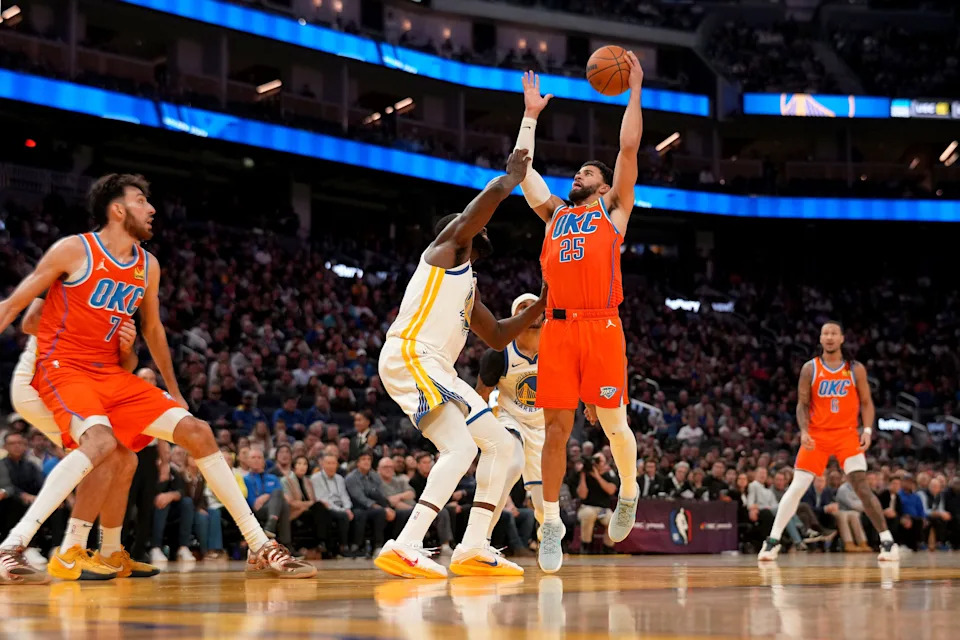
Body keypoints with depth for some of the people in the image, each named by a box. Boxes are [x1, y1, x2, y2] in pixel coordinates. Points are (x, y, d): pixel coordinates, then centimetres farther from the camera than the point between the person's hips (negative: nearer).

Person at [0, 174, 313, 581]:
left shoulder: (148, 266, 9)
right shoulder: (74, 250, -9)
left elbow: (152, 328, 24)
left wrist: (173, 391, 26)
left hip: (111, 374, 7)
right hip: (63, 368, -7)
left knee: (197, 432, -2)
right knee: (100, 441, -36)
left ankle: (260, 548, 1)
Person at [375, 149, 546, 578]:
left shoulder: (468, 284, 30)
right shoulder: (448, 243, 6)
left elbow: (497, 337, 36)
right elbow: (494, 193, -6)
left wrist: (542, 305, 29)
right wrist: (513, 175, 14)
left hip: (438, 369, 10)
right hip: (408, 355, -10)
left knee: (505, 449, 11)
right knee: (461, 447, -27)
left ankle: (473, 548, 7)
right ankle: (406, 547, -34)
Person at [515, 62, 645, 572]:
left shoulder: (613, 210, 15)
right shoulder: (554, 213, 24)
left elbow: (628, 147, 9)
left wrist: (634, 91, 12)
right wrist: (531, 115, 34)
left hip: (601, 327, -3)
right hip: (557, 329, 3)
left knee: (612, 422, -3)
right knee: (555, 427, -1)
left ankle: (629, 494, 23)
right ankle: (551, 525, 2)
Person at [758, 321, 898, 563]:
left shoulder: (856, 369, 2)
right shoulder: (810, 368, 3)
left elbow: (866, 403, 5)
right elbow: (802, 404, 4)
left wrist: (868, 430, -11)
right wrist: (804, 431, -12)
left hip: (847, 434, -1)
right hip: (817, 435, 1)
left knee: (861, 487, -12)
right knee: (797, 488, -3)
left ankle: (887, 541, -5)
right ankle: (773, 540, 5)